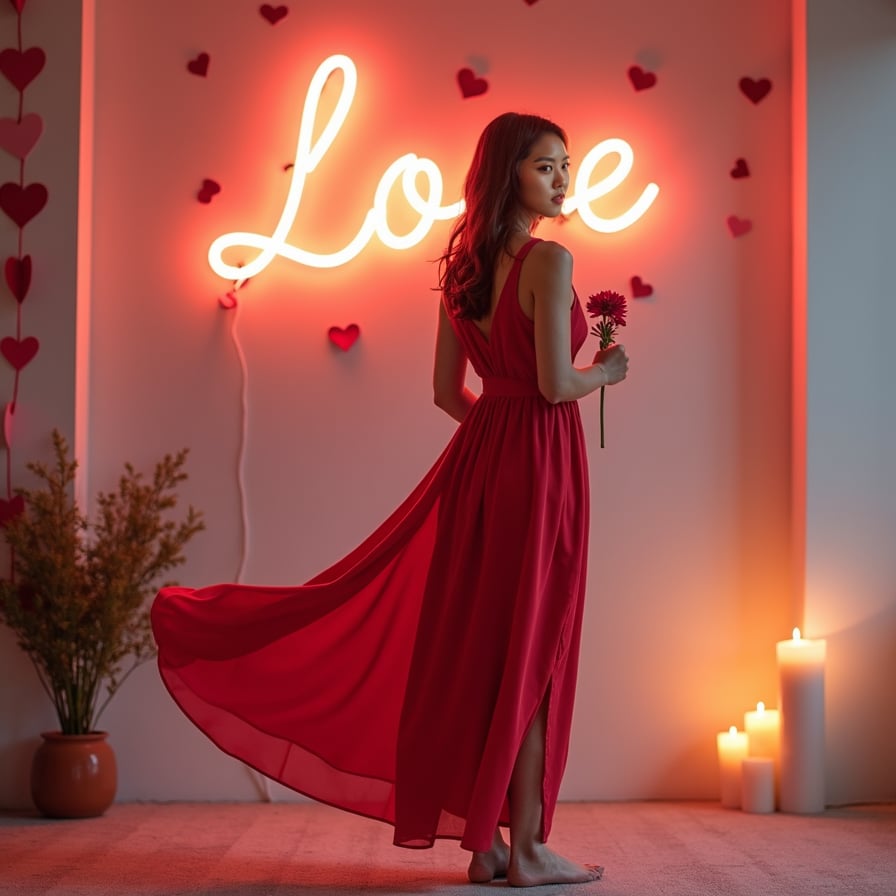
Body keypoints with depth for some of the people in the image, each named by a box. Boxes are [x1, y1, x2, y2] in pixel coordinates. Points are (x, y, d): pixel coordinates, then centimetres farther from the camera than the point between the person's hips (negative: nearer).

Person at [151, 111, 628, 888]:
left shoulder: (465, 264, 11)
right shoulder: (548, 260, -13)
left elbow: (448, 391, 13)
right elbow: (556, 384, -18)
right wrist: (607, 372, 2)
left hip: (479, 454, 7)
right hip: (540, 459, -7)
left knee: (473, 640, 9)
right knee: (530, 645, -2)